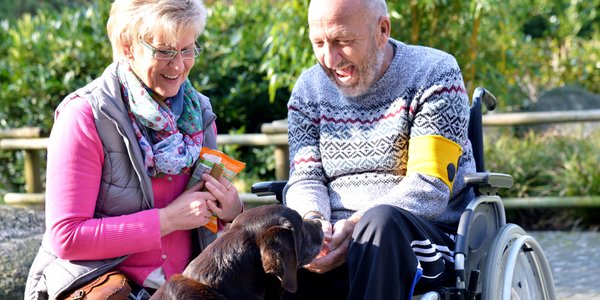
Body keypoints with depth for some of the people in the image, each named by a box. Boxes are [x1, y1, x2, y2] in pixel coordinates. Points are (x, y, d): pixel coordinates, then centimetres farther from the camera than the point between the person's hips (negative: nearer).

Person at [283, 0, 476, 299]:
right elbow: (305, 178, 6)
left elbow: (430, 188, -12)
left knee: (381, 221, -39)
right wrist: (312, 219, -18)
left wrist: (356, 225, -26)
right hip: (334, 234, 3)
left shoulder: (433, 75, -3)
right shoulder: (309, 89, 12)